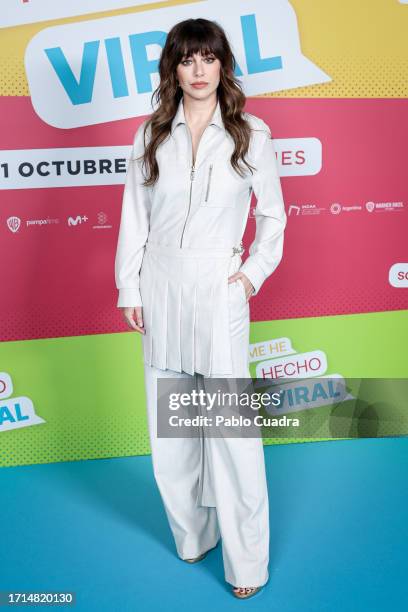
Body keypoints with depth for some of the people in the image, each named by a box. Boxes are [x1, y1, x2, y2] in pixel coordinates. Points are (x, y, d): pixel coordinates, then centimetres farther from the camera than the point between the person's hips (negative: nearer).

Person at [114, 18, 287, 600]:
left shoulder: (251, 134, 2)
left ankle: (246, 561, 18)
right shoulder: (151, 135, 7)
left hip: (219, 290, -3)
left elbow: (273, 214, 8)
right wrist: (129, 289, 3)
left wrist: (256, 271, -3)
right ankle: (193, 532, 32)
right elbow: (134, 218, 7)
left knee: (231, 427, -2)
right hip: (160, 288, 3)